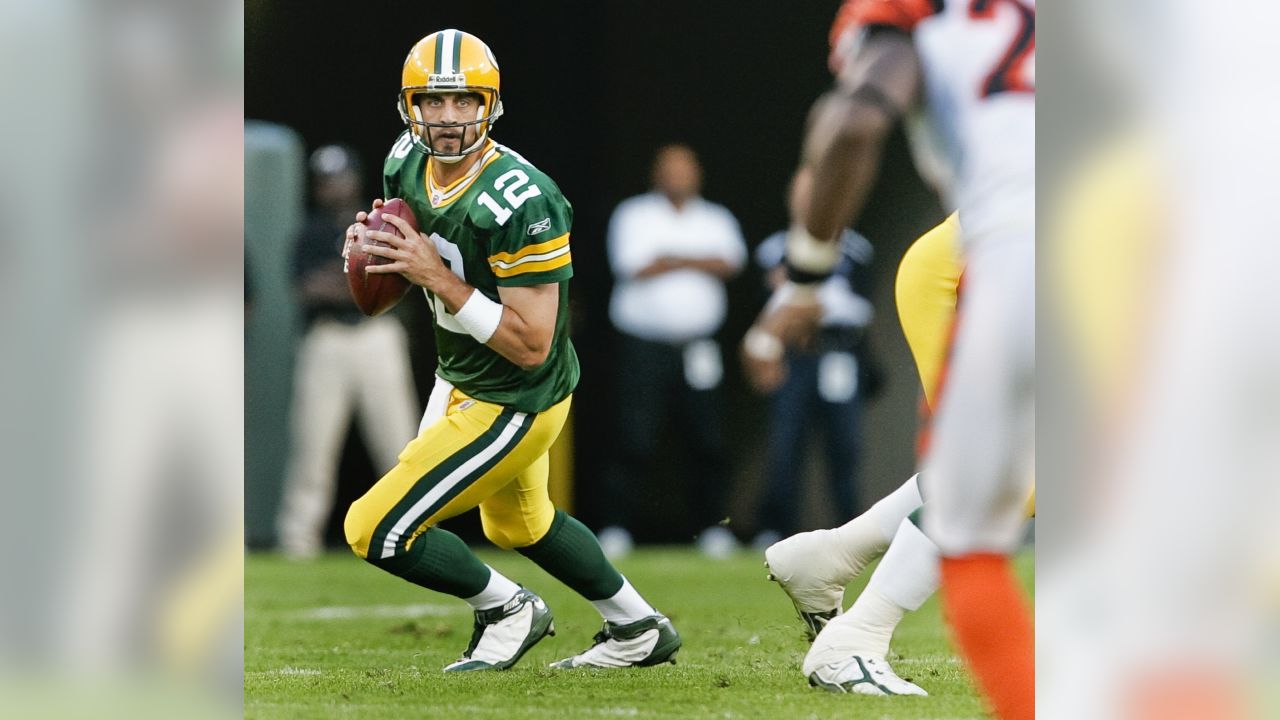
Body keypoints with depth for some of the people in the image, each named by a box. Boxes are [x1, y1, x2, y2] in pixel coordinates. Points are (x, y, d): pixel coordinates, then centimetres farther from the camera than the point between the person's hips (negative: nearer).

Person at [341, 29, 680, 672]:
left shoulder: (520, 203, -32)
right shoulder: (408, 163, -8)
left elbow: (530, 347, -31)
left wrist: (438, 278, -33)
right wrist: (372, 244, -10)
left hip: (513, 404, -9)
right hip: (460, 380, 9)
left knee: (377, 532, -6)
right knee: (520, 523, 30)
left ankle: (505, 611, 17)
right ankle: (640, 630, 48)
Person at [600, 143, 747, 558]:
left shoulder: (716, 220, 14)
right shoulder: (633, 216, 5)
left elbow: (729, 263, -5)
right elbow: (633, 267, -11)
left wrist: (669, 260, -11)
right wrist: (697, 262, -3)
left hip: (699, 348, 3)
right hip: (645, 347, -3)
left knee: (709, 442, -1)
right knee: (636, 441, -9)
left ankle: (711, 525, 8)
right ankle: (617, 526, -4)